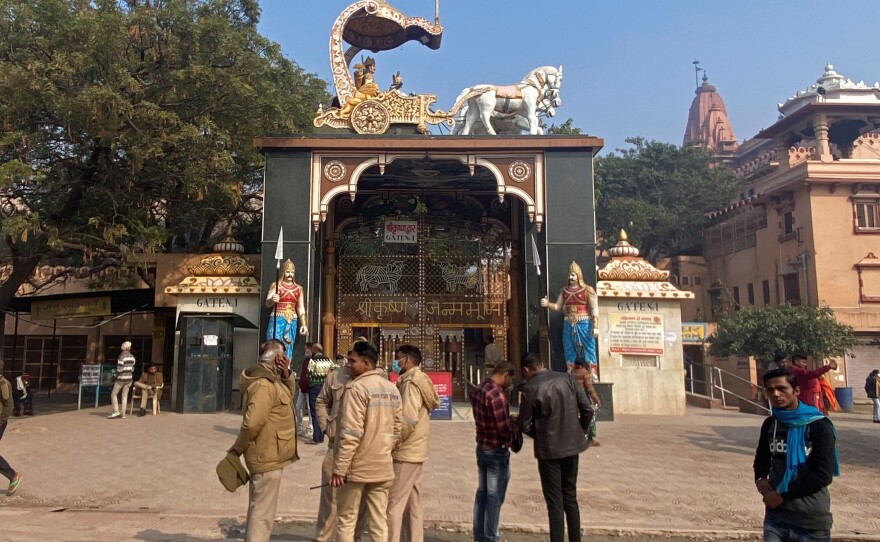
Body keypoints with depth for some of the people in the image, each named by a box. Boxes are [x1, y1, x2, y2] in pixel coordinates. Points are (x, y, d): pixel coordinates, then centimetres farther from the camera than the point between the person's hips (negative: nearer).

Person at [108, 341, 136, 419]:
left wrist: (117, 374, 1)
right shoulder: (132, 357, 5)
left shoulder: (121, 356, -14)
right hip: (129, 378, 6)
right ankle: (123, 414, 9)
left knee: (114, 394, 7)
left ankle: (116, 411, 1)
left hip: (121, 378, -6)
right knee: (125, 396, 9)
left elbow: (119, 369, -17)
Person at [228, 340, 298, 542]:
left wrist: (286, 377, 4)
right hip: (268, 456, -10)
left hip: (265, 455, 10)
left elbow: (288, 397, 22)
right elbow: (252, 423, -28)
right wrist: (237, 449, -13)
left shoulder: (271, 379, 10)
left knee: (258, 510, 21)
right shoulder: (264, 384, -22)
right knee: (263, 514, -3)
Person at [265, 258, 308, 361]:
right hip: (277, 319, -3)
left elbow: (301, 308, 14)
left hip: (292, 321, 4)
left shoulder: (299, 288, 13)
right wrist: (272, 300, -29)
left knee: (288, 349, 3)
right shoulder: (275, 285, 2)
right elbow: (267, 303, -6)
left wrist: (303, 324, 6)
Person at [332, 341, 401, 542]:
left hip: (357, 466, -6)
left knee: (346, 521, 8)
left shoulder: (356, 388, -16)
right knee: (379, 522, 11)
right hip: (382, 467, 7)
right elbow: (396, 429, 12)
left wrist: (339, 468, -16)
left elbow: (350, 433, -20)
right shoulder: (392, 389, 8)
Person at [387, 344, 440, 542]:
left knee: (393, 506, -4)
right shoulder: (418, 381, 14)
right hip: (415, 452, 10)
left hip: (405, 453, -10)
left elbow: (407, 421, -25)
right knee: (413, 506, 14)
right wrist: (393, 442, 9)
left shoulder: (411, 383, -15)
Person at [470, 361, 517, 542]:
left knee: (481, 493, 16)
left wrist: (509, 420, 5)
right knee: (494, 497, 2)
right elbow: (505, 429, -23)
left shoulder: (477, 390, 3)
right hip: (497, 451, -9)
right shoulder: (497, 394, -24)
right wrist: (516, 425, -4)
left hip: (481, 448, 9)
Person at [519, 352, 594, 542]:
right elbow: (587, 410, -2)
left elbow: (524, 425, -8)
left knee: (555, 504, 4)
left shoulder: (530, 388, -12)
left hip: (548, 450, -4)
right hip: (571, 446, 4)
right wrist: (579, 432, 13)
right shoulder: (568, 379, -1)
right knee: (570, 498, 18)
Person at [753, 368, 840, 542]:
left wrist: (783, 495, -14)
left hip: (812, 521, -3)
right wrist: (760, 478, -2)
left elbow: (823, 474, -15)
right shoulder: (770, 424, 4)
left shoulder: (819, 425, -11)